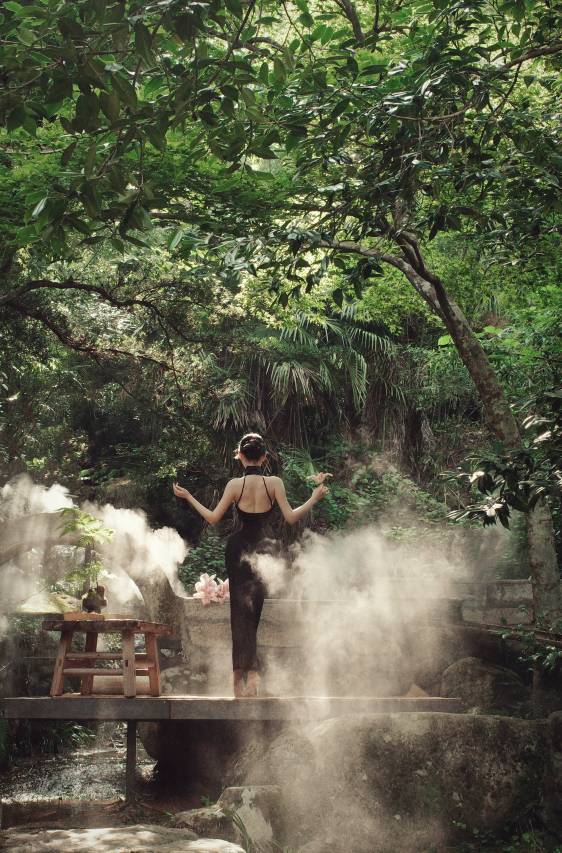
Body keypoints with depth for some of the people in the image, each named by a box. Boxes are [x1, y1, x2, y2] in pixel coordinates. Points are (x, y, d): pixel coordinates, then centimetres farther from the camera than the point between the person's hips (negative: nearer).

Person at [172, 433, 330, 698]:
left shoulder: (235, 484, -6)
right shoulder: (275, 483, -7)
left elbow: (213, 518, -3)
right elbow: (291, 518, -7)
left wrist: (188, 497, 8)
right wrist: (315, 497, 3)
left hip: (237, 548, 0)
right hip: (261, 549, 0)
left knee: (239, 609, 7)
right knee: (255, 609, 6)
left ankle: (241, 673, 6)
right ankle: (251, 671, -3)